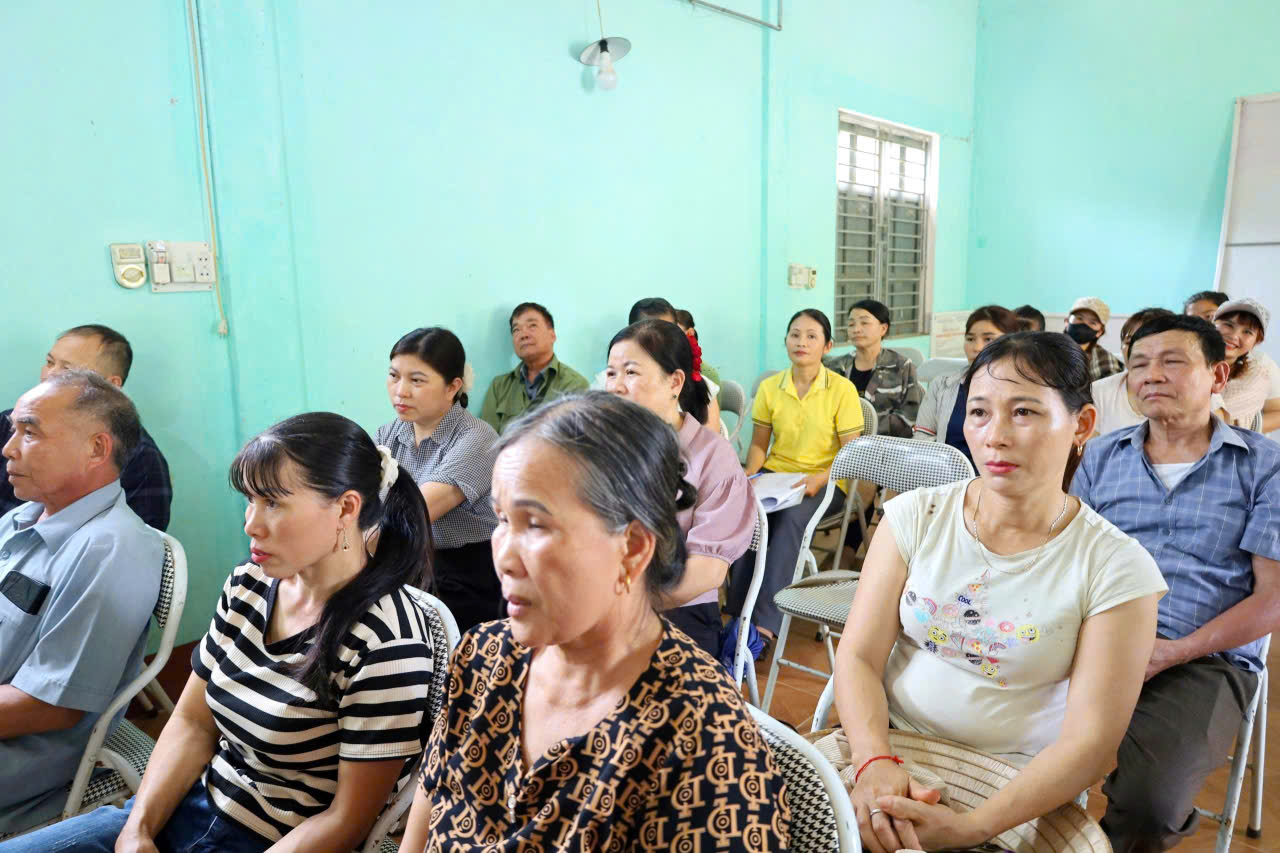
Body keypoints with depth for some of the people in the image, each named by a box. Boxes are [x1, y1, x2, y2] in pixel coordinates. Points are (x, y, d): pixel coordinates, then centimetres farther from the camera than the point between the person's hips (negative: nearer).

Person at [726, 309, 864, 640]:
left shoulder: (842, 389, -6)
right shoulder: (769, 387, 4)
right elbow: (759, 444, 10)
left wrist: (819, 479, -23)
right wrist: (750, 475, -10)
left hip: (825, 482, -3)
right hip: (776, 474, 3)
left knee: (792, 516, -35)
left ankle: (766, 620, -32)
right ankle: (739, 614, -24)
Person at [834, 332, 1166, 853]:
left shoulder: (1117, 568, -8)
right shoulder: (916, 516, -2)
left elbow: (1090, 738, -11)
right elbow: (859, 655, -4)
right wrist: (874, 761, -21)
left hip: (1017, 783, -1)